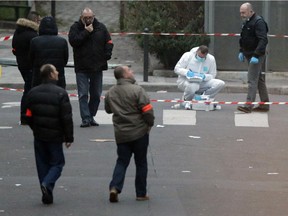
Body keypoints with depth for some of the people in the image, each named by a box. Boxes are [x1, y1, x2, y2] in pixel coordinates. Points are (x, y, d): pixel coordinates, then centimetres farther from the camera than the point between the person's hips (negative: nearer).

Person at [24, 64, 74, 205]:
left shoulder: (33, 93, 3)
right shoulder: (60, 93, -13)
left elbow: (28, 116, 6)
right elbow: (67, 118, -12)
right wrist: (69, 137, -4)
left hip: (39, 136, 4)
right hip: (55, 136, -4)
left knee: (42, 164, 11)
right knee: (57, 163, 7)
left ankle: (47, 195, 9)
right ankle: (47, 184, -17)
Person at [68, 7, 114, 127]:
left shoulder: (101, 27, 5)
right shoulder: (76, 27, -3)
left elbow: (108, 42, 10)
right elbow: (73, 41, -17)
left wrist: (107, 53, -7)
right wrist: (86, 32, -19)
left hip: (97, 67, 3)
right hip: (82, 68, -3)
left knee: (96, 95, 10)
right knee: (83, 95, -7)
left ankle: (91, 116, 21)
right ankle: (86, 119, -8)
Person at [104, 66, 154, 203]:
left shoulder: (110, 93, 3)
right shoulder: (136, 90, -15)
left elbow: (108, 110, 18)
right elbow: (147, 109, -16)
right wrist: (150, 124, 0)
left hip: (121, 134, 4)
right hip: (139, 132, -4)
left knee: (122, 161, 11)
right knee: (141, 163, 8)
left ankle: (115, 187, -10)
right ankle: (141, 193, 12)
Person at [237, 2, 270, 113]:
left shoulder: (259, 22, -17)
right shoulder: (246, 22, 14)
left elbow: (263, 40, -24)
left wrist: (256, 55, -28)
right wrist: (241, 51, 17)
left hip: (257, 56, -10)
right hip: (249, 55, 10)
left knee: (252, 80, -13)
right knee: (259, 80, 14)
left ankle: (248, 105, -16)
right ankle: (264, 104, 20)